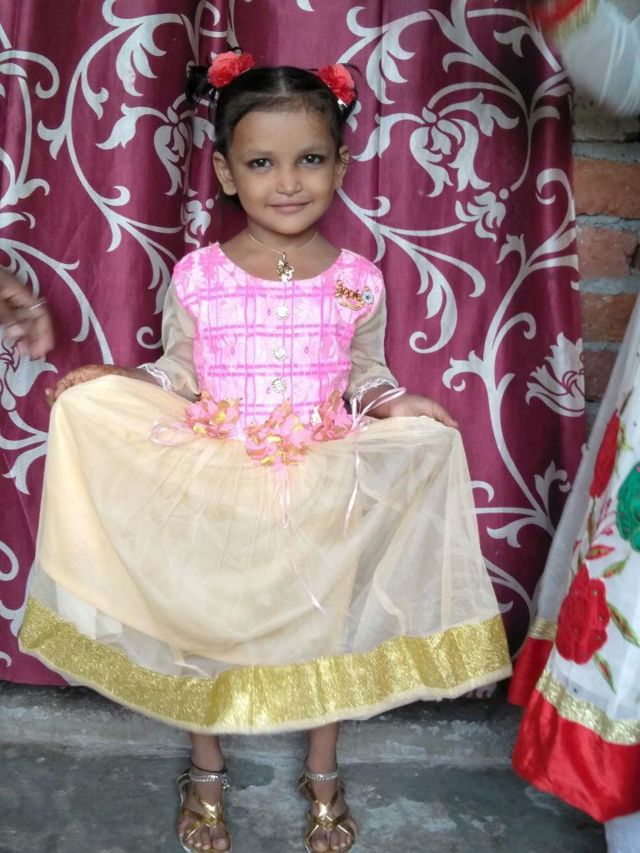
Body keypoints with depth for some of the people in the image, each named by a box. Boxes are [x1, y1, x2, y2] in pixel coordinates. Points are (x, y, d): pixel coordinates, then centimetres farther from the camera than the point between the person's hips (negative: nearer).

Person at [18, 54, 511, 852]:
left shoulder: (358, 280, -5)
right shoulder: (196, 275, -7)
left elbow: (366, 375, 7)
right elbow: (178, 376, 3)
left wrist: (394, 405, -12)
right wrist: (110, 382, -12)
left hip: (323, 496, 1)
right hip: (214, 493, 0)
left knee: (326, 629, 15)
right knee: (204, 626, 15)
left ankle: (323, 776, 41)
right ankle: (207, 773, 42)